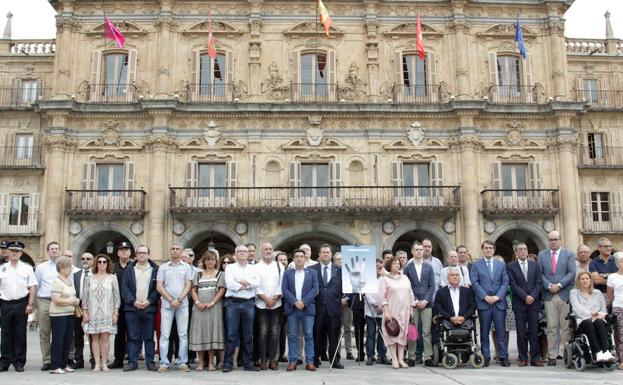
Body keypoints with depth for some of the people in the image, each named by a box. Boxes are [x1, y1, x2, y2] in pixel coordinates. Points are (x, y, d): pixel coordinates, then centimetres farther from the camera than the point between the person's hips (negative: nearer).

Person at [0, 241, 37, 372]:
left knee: (20, 334, 2)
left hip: (21, 304, -1)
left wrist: (30, 304, -7)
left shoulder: (27, 268, 5)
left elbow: (32, 287, 2)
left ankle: (19, 362, 10)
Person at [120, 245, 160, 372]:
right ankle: (132, 362, 7)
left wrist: (149, 301, -10)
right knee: (133, 337, 2)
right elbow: (124, 288, 3)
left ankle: (150, 362, 7)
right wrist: (133, 301, -9)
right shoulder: (129, 270, 10)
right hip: (132, 308, 1)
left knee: (149, 337, 3)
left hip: (149, 308, -1)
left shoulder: (155, 270, 7)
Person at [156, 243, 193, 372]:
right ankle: (164, 363, 4)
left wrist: (179, 300, -11)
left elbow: (188, 286, 1)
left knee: (183, 334, 1)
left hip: (182, 305, 0)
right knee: (164, 334, -1)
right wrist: (171, 300, -8)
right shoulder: (163, 267, 7)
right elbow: (159, 286, 1)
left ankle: (182, 362, 7)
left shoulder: (187, 267, 7)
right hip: (166, 305, 0)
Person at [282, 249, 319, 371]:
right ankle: (292, 361, 6)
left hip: (308, 308, 0)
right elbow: (284, 289, 1)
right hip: (292, 308, 0)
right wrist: (295, 302, -12)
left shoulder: (312, 272, 10)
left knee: (309, 335, 0)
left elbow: (315, 289, 0)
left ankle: (309, 362, 3)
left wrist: (304, 302, -11)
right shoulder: (287, 273, 10)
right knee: (292, 336, 2)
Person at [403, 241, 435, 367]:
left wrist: (425, 300, -6)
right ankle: (411, 357, 6)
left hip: (426, 303, 1)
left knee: (427, 332, 0)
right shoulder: (407, 268, 5)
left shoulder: (429, 267, 10)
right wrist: (415, 301, -8)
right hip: (412, 303, -1)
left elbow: (432, 286, 6)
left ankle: (428, 357, 3)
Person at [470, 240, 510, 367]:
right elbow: (474, 283, -1)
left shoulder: (501, 264, 13)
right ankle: (485, 357, 8)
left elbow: (505, 282, 6)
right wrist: (485, 296, -11)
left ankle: (503, 357, 5)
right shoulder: (476, 265, 7)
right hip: (483, 303, -1)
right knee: (484, 331, 2)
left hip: (499, 302, 1)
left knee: (501, 330, 0)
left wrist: (498, 296, -8)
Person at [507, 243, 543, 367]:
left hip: (534, 302, 2)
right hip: (519, 303, -2)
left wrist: (533, 296, -9)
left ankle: (535, 358, 6)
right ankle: (523, 358, 7)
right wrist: (525, 297, -12)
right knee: (521, 332, 1)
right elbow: (513, 284, -5)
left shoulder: (534, 265, 11)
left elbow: (539, 282, 5)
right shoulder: (511, 266, 3)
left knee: (534, 331, 2)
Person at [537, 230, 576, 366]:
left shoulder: (569, 255, 8)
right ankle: (552, 356, 1)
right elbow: (539, 274, 6)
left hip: (565, 294, -1)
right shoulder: (542, 255, 12)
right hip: (549, 295, 1)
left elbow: (572, 273, -2)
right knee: (551, 327, -1)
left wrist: (559, 285, -11)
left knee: (566, 326, 0)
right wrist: (549, 286, -8)